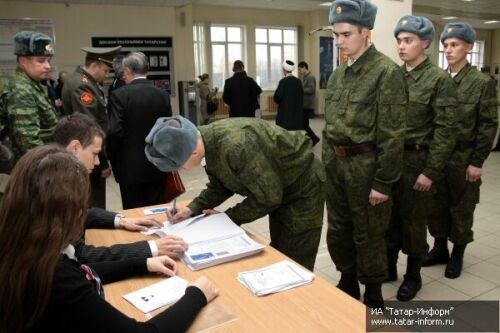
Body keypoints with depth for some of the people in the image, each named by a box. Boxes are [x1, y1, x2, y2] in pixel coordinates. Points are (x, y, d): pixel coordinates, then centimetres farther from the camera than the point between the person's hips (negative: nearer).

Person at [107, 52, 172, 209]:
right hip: (158, 165, 4)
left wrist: (112, 156, 2)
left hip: (130, 167, -4)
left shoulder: (119, 95, -11)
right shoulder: (163, 95, 1)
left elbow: (115, 132, -16)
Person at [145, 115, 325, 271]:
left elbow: (268, 197, -27)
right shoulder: (209, 140, -11)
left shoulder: (236, 146, -39)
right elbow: (220, 184, 5)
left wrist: (228, 217, -16)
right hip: (278, 189, 8)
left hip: (303, 186, -8)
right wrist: (193, 208, -9)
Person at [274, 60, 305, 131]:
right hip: (297, 112, 5)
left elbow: (277, 97, -12)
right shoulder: (298, 81, 3)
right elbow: (301, 97, 9)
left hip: (285, 112, -5)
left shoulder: (283, 81, -12)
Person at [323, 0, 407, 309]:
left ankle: (373, 297, 30)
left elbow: (392, 134, -16)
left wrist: (383, 181, -16)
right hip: (336, 164, 7)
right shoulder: (338, 73, 10)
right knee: (338, 230, 17)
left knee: (368, 234, 8)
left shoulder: (387, 72, -13)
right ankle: (347, 284, 38)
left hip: (366, 165, -7)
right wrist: (327, 161, 14)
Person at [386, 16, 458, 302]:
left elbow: (446, 130, -11)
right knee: (389, 217, 13)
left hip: (417, 161, -4)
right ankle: (389, 266, 32)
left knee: (414, 221, 9)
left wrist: (431, 171, -14)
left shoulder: (440, 80, -7)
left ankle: (413, 274, 27)